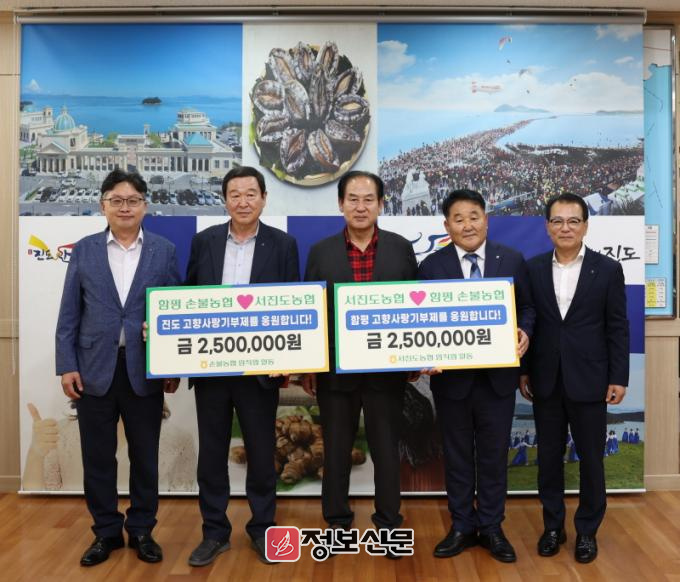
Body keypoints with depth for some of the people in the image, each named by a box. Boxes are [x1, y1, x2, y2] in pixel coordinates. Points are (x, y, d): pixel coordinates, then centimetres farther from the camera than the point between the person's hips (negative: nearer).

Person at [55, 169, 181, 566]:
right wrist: (66, 365, -4)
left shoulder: (165, 251, 2)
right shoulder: (84, 250, 5)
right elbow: (69, 314, 4)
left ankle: (142, 530, 28)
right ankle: (106, 532, 28)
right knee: (97, 457, 10)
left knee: (145, 456, 10)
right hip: (95, 369, 1)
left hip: (145, 370, -1)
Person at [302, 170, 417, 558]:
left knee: (387, 449, 10)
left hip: (386, 368, 0)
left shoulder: (402, 249, 1)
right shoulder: (321, 252, 1)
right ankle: (337, 521, 30)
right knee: (336, 449, 13)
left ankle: (389, 523, 26)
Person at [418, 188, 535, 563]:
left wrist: (524, 332, -15)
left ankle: (492, 528, 29)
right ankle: (462, 527, 29)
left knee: (494, 454, 12)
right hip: (451, 377, 0)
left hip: (498, 376, 1)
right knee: (457, 455, 13)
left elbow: (526, 307, 6)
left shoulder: (512, 260, 2)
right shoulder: (431, 266, -2)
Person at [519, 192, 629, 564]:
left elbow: (617, 328, -2)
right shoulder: (533, 269, 2)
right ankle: (553, 526, 28)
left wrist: (618, 377, -6)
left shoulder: (608, 269, -2)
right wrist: (523, 371, 3)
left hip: (589, 380, -1)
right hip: (545, 381, 2)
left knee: (590, 458, 9)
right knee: (549, 456, 12)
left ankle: (587, 530, 27)